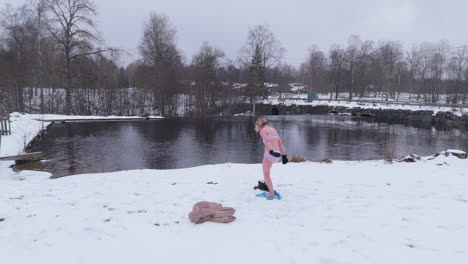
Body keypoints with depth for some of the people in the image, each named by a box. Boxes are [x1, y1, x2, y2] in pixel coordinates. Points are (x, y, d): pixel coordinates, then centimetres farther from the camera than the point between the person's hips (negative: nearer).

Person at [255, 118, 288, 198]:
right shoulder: (273, 129, 18)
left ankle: (272, 194, 9)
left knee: (266, 175, 9)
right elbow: (280, 143, 16)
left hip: (270, 154, -8)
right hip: (277, 154, 8)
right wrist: (284, 155, 17)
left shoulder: (262, 131, -5)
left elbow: (267, 141, -24)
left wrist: (271, 151, -38)